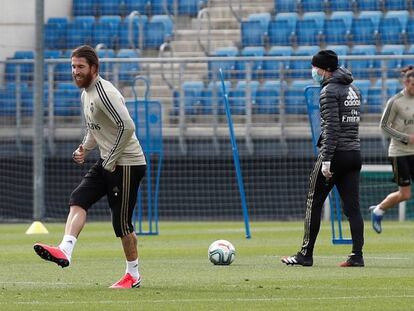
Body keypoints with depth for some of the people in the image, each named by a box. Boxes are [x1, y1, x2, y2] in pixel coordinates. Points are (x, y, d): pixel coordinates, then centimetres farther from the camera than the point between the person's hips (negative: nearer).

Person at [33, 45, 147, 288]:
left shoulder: (104, 93, -19)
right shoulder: (86, 93, 12)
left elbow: (127, 127, -27)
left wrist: (112, 160, -19)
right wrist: (85, 149, 7)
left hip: (127, 164, -9)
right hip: (107, 163, 9)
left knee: (121, 221, -1)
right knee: (78, 200, -9)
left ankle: (134, 276, 13)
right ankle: (65, 251, -24)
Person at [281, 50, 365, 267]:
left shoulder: (329, 91, -10)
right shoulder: (353, 90, 16)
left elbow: (331, 127, -17)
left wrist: (326, 160, -19)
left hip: (335, 154, -8)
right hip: (354, 155, 8)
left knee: (314, 203, 1)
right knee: (352, 206, 4)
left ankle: (306, 255, 4)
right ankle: (357, 255, -2)